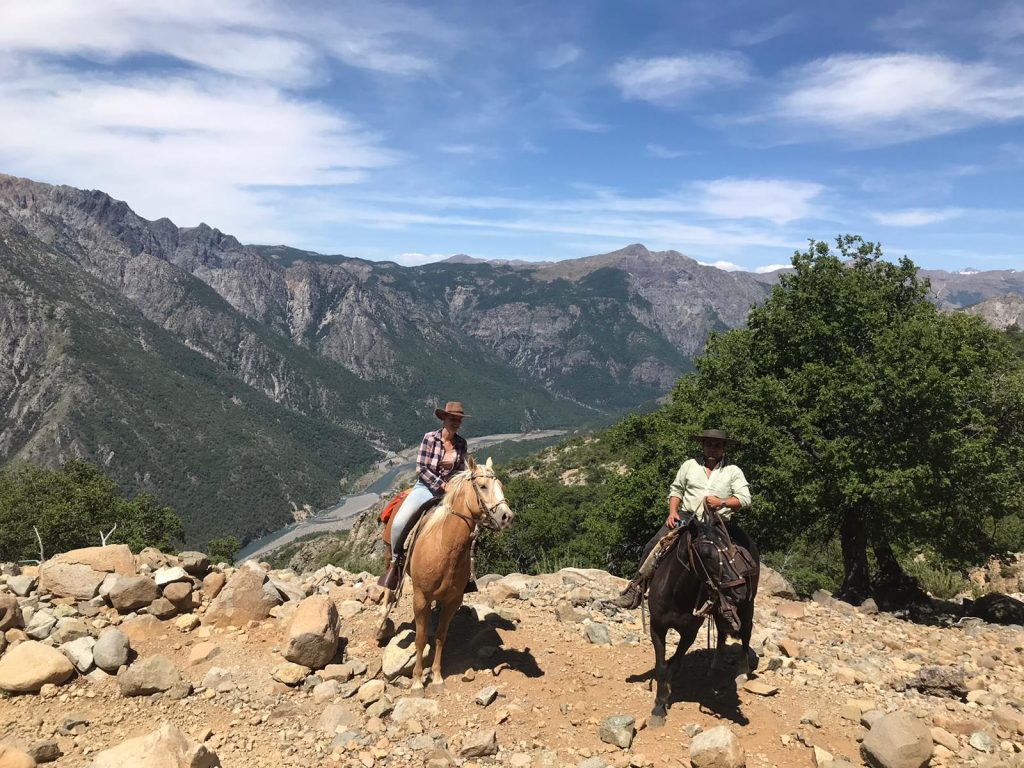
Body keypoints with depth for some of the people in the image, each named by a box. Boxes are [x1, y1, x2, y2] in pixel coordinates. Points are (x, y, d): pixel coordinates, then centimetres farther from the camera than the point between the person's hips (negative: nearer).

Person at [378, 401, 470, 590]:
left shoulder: (462, 443, 1)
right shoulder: (430, 438, -10)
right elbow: (421, 469, -11)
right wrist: (440, 484, -17)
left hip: (449, 489, 4)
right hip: (426, 487, -3)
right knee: (399, 523, -24)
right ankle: (396, 562, 2)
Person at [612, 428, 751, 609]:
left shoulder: (733, 471, 8)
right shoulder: (689, 465, 14)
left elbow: (745, 499, 2)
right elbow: (676, 489, 17)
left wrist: (721, 502, -13)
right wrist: (672, 512, 1)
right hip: (686, 516, 2)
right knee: (654, 546, -15)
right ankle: (637, 589, -12)